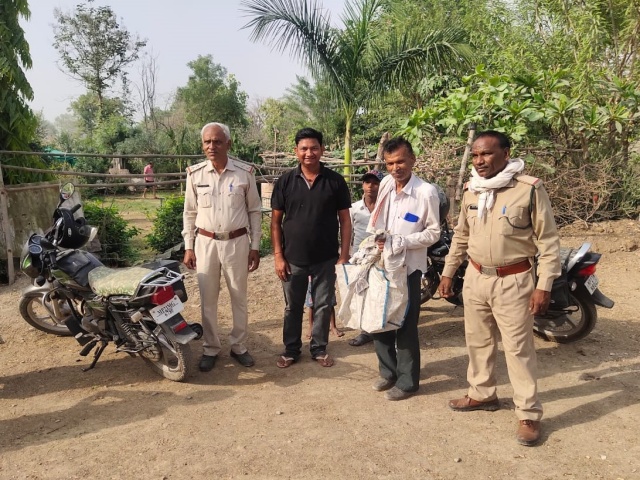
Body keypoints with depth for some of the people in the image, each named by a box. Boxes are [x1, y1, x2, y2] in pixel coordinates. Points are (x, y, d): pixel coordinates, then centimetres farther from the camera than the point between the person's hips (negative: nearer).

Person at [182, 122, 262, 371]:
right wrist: (188, 247, 3)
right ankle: (210, 348, 24)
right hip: (205, 242, 1)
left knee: (239, 297, 10)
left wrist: (255, 246, 0)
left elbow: (254, 211, 2)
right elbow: (190, 213, 6)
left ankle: (238, 346, 26)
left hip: (237, 242, -1)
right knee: (207, 299, 9)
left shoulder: (244, 172, -5)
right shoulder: (195, 173, -1)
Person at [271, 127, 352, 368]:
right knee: (292, 307, 13)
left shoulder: (335, 181, -3)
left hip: (325, 259, 0)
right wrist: (278, 256, -4)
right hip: (293, 258, 1)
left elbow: (344, 220, 0)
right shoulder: (285, 181, -1)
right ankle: (291, 349, 30)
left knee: (323, 306, 11)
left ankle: (319, 348, 30)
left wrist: (344, 256, -4)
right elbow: (276, 221, 1)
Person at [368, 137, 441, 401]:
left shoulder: (426, 192, -15)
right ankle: (388, 372, 32)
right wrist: (376, 239, -1)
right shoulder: (385, 184, 4)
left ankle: (407, 381, 21)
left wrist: (401, 242, -22)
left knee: (405, 326, 4)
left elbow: (433, 233, -11)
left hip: (407, 267, -6)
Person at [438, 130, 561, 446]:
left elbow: (548, 240, -11)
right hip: (476, 278, 6)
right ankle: (482, 394, 35)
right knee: (478, 341, 16)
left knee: (518, 348, 0)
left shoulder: (530, 189, -13)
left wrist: (544, 286, -15)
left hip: (513, 281, -6)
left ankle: (529, 414, 14)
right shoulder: (471, 190, 6)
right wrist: (448, 272, 15)